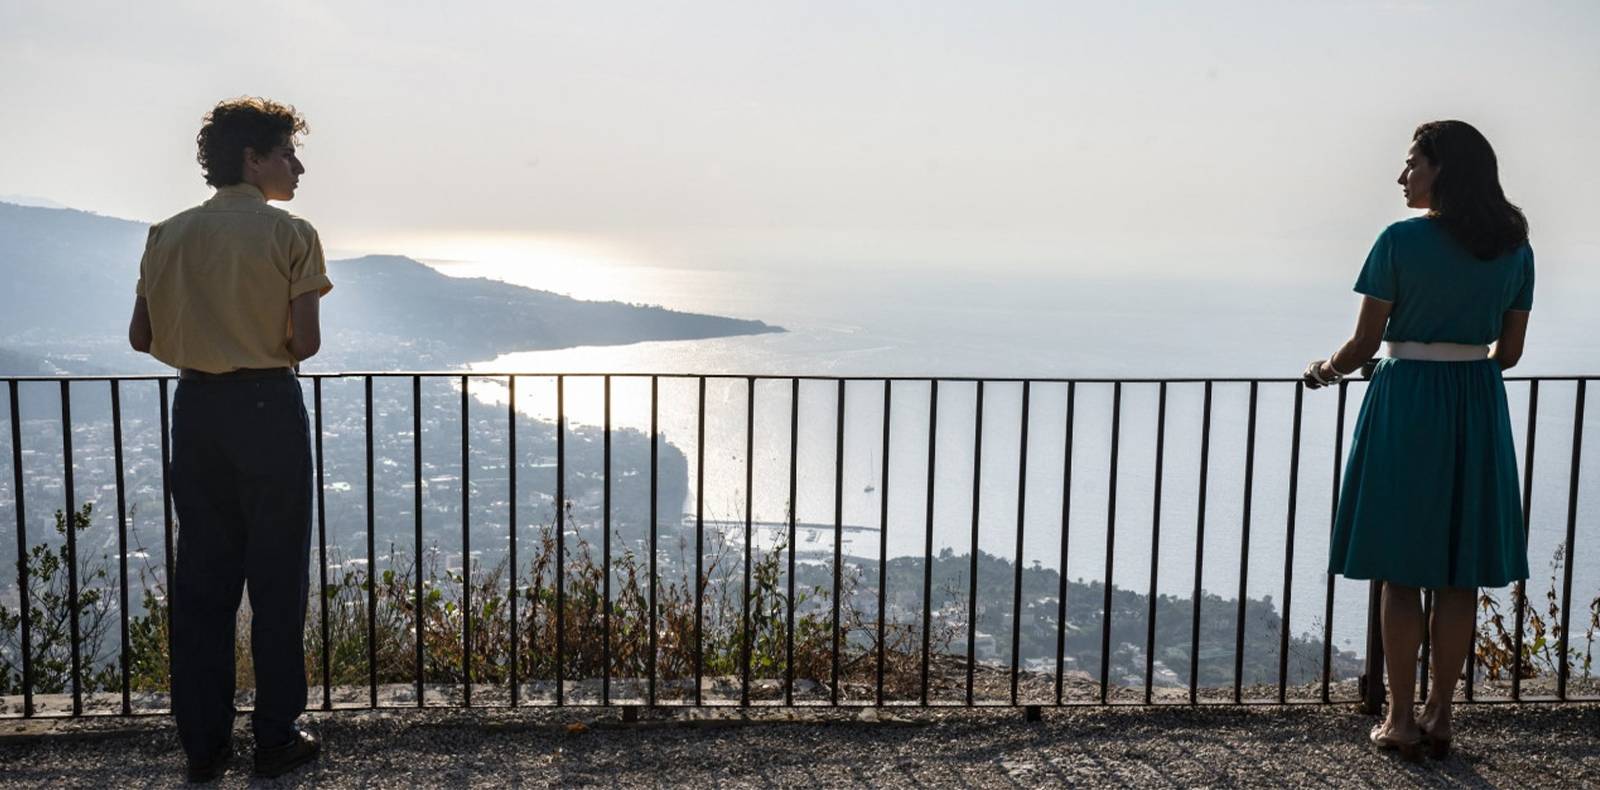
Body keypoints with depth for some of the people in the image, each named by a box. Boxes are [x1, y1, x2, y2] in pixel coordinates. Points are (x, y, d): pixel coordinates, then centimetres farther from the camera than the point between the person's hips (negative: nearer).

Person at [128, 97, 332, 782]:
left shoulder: (168, 234, 6)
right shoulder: (291, 234, -8)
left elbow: (142, 336, 5)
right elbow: (305, 340, -13)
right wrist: (267, 359, 8)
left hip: (195, 409, 5)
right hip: (269, 408, -4)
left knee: (200, 576, 10)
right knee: (276, 576, 5)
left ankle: (203, 744, 16)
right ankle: (276, 738, 12)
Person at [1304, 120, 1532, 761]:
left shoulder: (1400, 241, -10)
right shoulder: (1515, 247, 5)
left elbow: (1365, 343, -8)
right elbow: (1510, 350, 8)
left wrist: (1327, 369, 12)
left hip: (1406, 402, -4)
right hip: (1478, 408, 4)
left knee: (1402, 571, 5)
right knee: (1459, 575, 10)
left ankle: (1400, 720, 11)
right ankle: (1439, 717, 18)